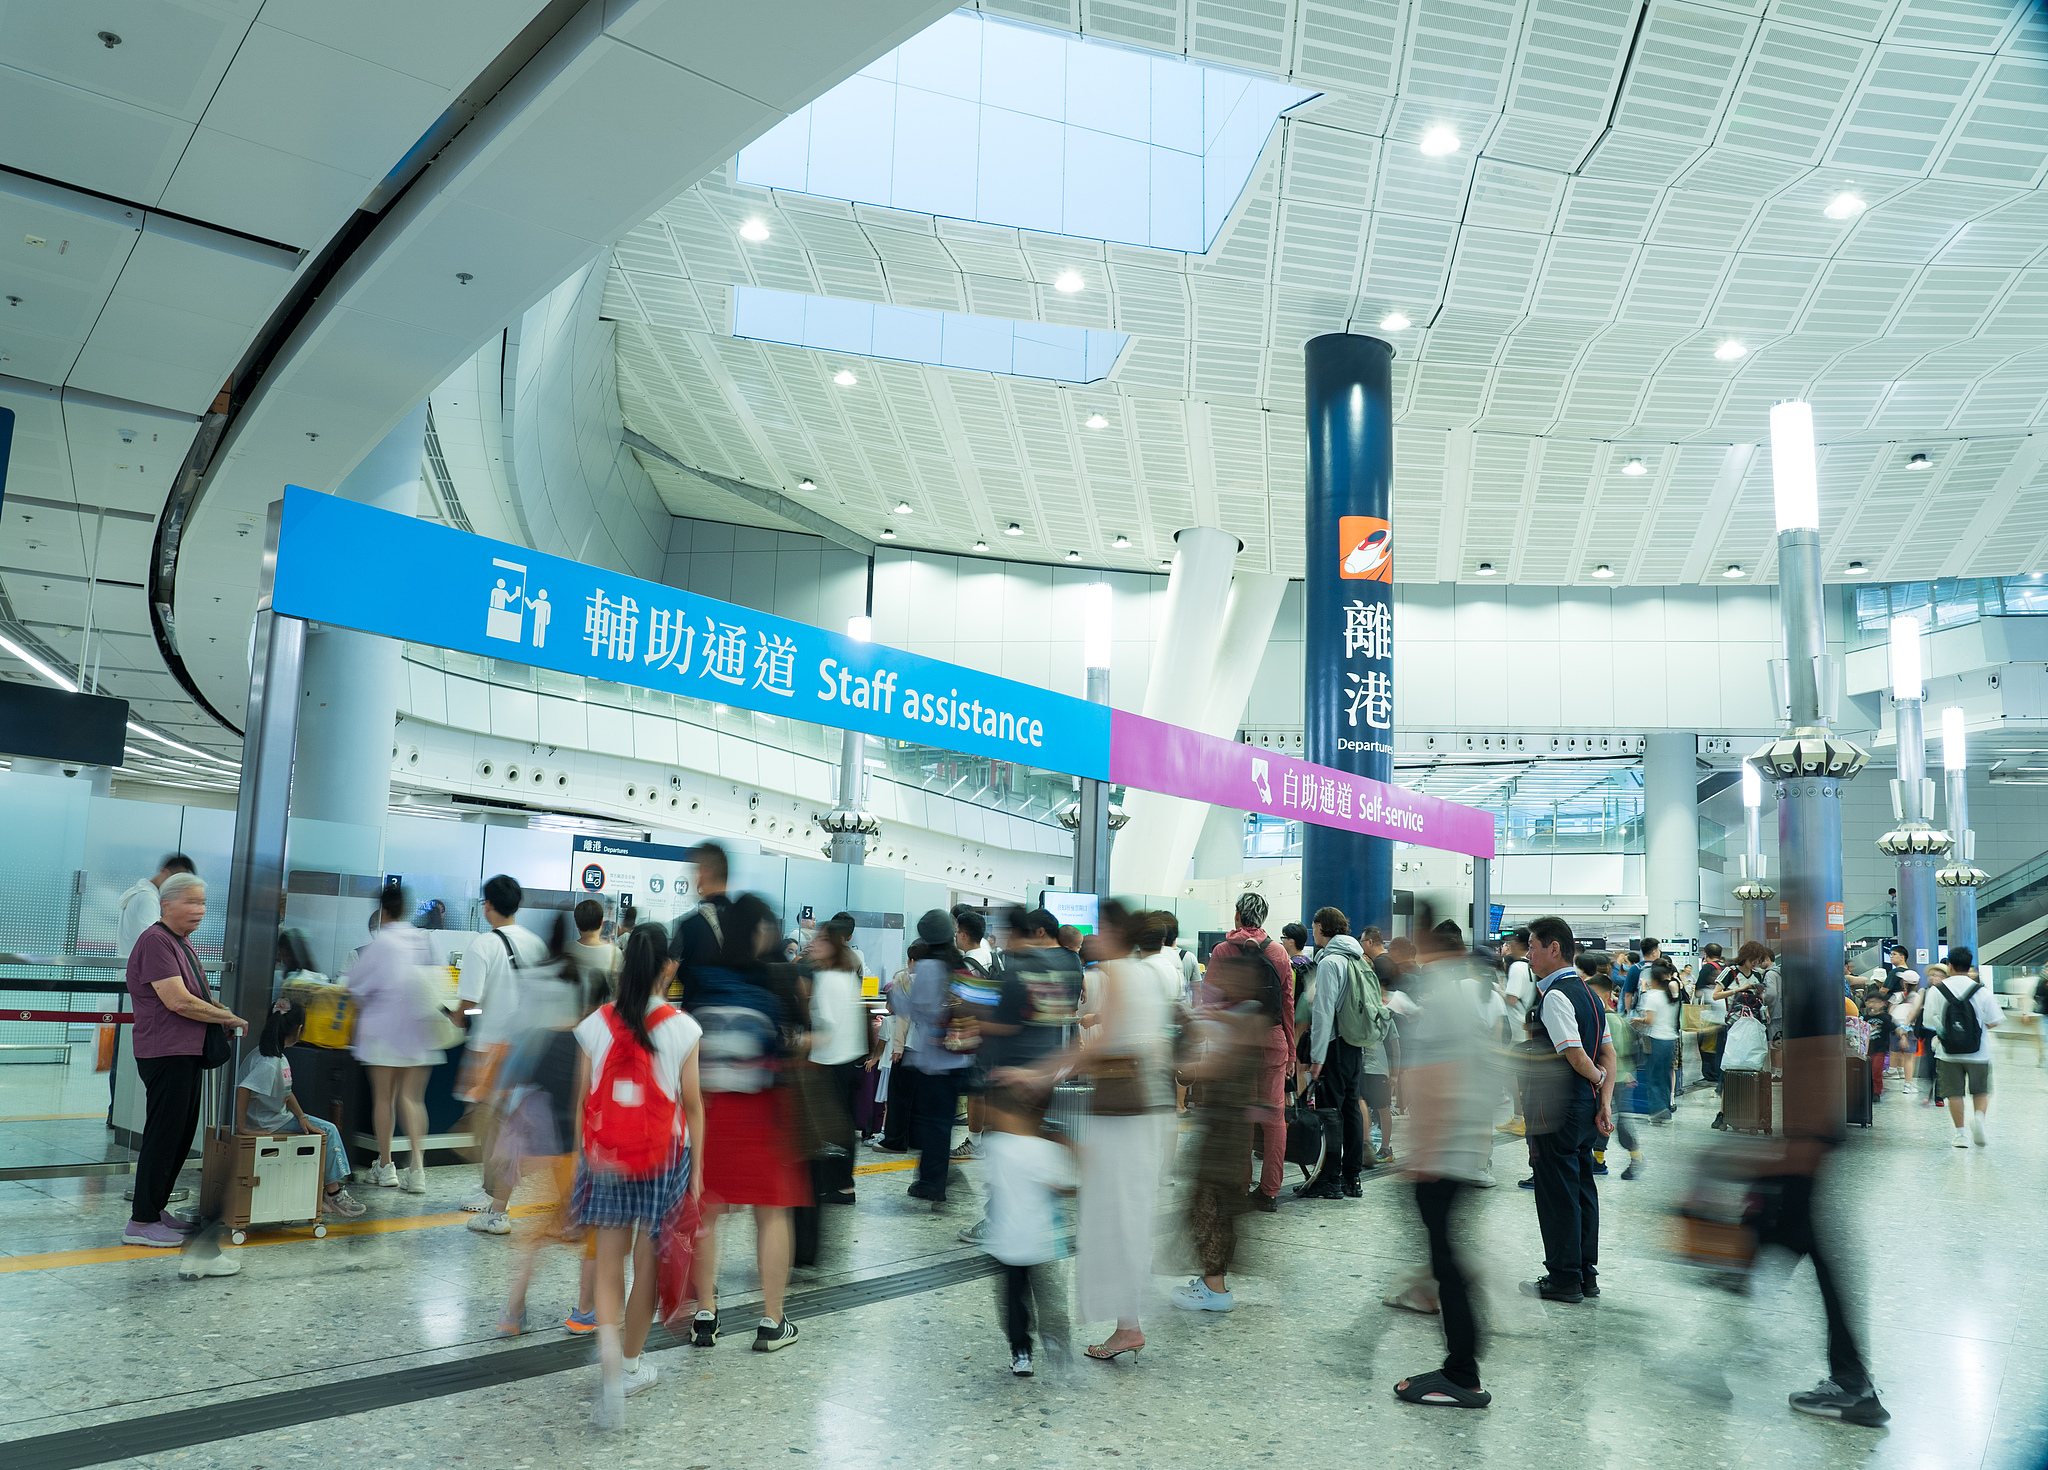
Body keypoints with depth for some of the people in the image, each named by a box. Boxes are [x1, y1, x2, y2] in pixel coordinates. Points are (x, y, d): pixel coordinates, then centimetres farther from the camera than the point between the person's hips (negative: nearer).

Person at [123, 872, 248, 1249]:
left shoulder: (183, 942, 17)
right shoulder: (155, 941, -15)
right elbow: (178, 1001, -22)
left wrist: (221, 1010, 10)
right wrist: (229, 1018, -13)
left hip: (189, 1053, 10)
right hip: (166, 1053, -10)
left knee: (182, 1134, 15)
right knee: (163, 1136, -5)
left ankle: (157, 1207, 26)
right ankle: (142, 1222, 2)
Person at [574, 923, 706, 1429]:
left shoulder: (596, 1024, -4)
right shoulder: (682, 1028, -9)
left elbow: (582, 1100, 0)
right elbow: (693, 1106, -5)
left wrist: (582, 1159, 11)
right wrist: (696, 1170, 4)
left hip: (606, 1161, 1)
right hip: (663, 1159, -1)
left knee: (608, 1267, 9)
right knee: (646, 1266, 13)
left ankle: (609, 1351, -14)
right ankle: (630, 1368, 26)